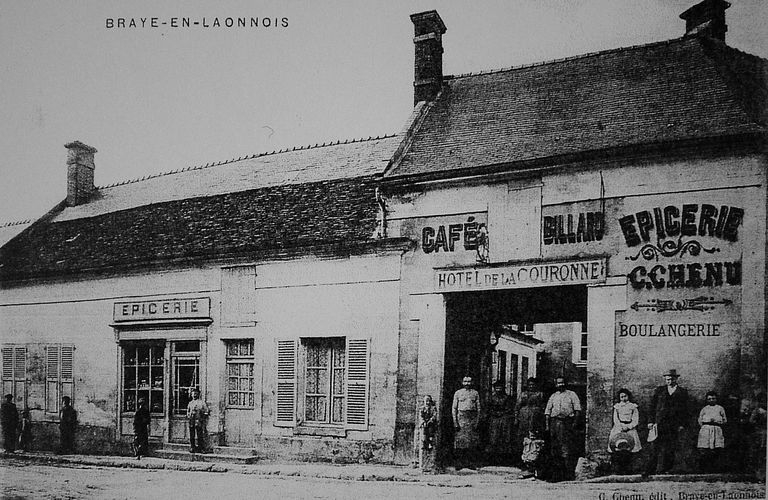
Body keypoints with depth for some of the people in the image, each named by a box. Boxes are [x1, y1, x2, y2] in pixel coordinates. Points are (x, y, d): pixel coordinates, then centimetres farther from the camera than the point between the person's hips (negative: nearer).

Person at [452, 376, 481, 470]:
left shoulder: (475, 393, 10)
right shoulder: (458, 393, 6)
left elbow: (478, 408, 8)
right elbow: (454, 408, 5)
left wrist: (477, 421, -1)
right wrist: (455, 422, -3)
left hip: (472, 417, 2)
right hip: (461, 417, -1)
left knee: (473, 441, -1)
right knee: (460, 441, -5)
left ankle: (471, 463, 5)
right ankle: (459, 463, -1)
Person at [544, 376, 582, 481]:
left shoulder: (571, 394, 11)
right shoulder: (553, 396, 19)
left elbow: (578, 409, 3)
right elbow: (547, 411, 16)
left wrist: (575, 422, -10)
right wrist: (547, 425, 6)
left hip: (568, 421, -3)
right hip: (555, 422, 3)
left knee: (568, 449, -8)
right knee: (554, 448, 0)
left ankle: (569, 474, -6)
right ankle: (556, 473, 5)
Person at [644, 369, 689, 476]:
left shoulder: (682, 392, 11)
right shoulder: (659, 390, 12)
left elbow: (685, 410, 9)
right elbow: (652, 406, 9)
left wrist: (683, 424, 0)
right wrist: (651, 421, 1)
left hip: (674, 424, 1)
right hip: (660, 423, 0)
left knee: (671, 449, -1)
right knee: (655, 447, -7)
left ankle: (665, 469, 8)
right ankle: (650, 470, -7)